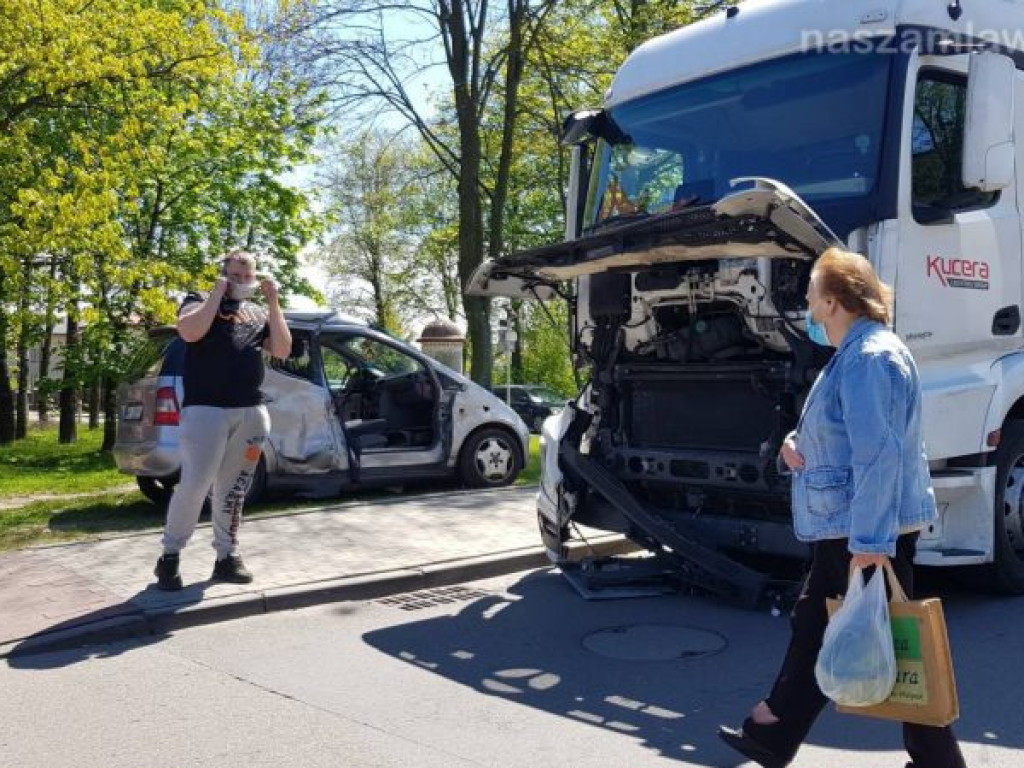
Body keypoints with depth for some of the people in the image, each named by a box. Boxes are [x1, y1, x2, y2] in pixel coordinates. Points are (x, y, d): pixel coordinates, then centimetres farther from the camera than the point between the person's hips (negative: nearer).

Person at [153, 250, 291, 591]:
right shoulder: (200, 301, 7)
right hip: (206, 408, -4)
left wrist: (273, 301, 2)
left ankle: (227, 556, 15)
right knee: (195, 484, -11)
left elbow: (283, 349, 7)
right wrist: (217, 292, -8)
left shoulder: (259, 313, 20)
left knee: (232, 488, 8)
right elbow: (189, 332, -14)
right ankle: (170, 556, 3)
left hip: (251, 412, 5)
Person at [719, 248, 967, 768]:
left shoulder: (869, 358, -20)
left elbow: (880, 455, -26)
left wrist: (870, 542, -28)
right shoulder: (854, 355, 14)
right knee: (813, 624, 18)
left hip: (868, 533, -11)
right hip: (845, 529, 11)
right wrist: (796, 445, 4)